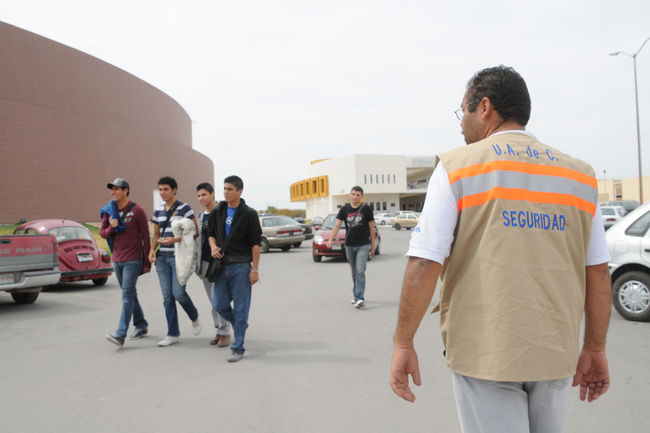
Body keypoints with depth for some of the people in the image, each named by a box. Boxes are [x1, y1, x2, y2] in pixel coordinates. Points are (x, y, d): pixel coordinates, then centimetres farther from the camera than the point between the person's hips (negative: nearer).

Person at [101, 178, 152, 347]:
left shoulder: (137, 210, -8)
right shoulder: (109, 211, 8)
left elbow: (146, 236, -6)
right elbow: (102, 233, 11)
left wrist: (147, 262, -7)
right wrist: (111, 227, -13)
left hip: (133, 260, -6)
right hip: (117, 260, 6)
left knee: (127, 294, -10)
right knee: (129, 294, 14)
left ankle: (120, 334, -13)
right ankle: (141, 325, 27)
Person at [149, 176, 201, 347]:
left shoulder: (184, 208, -5)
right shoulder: (158, 211, 13)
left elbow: (194, 232, -9)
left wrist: (174, 240, -19)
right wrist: (152, 250, 2)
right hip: (162, 257, 6)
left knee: (178, 293, -12)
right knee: (167, 297, 4)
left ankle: (194, 317, 18)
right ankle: (173, 334, 12)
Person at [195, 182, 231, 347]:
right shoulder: (200, 215, 13)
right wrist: (198, 262, 14)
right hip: (205, 262, 7)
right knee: (213, 300, 10)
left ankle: (225, 333, 3)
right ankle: (219, 330, 19)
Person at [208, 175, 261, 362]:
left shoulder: (249, 214, -3)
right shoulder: (217, 212, 10)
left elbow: (255, 243, -4)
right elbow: (211, 233, 20)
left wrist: (255, 269, -9)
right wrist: (213, 246, -4)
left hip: (241, 266, -5)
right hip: (222, 265, 5)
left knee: (240, 307, -1)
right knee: (219, 305, 4)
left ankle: (238, 348, 8)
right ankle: (241, 324, 33)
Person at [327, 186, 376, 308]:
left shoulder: (366, 209, -3)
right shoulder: (344, 209, 2)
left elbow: (371, 228, 2)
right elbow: (337, 225, -4)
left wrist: (373, 245, 2)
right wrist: (330, 239, -20)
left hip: (363, 245, -3)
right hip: (349, 246, 3)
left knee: (360, 271, -13)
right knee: (354, 273, 13)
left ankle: (359, 298, -16)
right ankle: (356, 295, 26)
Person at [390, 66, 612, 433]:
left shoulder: (458, 167, -7)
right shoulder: (579, 174, 6)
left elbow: (424, 264, -13)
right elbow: (598, 271, 6)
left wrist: (403, 343, -5)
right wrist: (595, 348, 15)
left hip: (484, 353, -4)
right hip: (555, 353, 5)